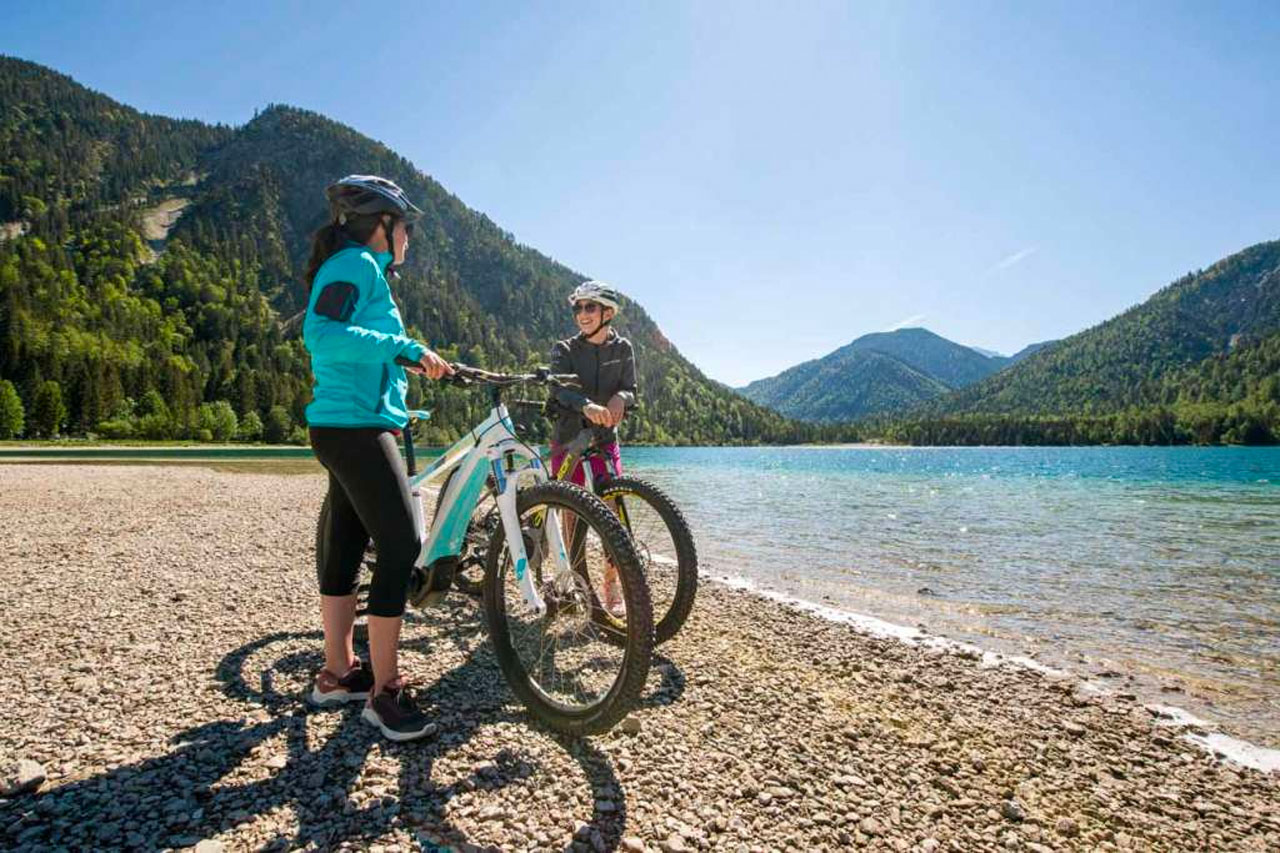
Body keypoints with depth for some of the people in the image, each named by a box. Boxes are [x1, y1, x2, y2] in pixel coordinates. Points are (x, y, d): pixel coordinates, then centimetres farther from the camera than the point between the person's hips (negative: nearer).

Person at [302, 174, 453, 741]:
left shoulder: (358, 268, 22)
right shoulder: (357, 263, -8)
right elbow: (321, 333, -24)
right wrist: (403, 346, -28)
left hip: (347, 428, 11)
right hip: (356, 428, -11)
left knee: (345, 549, 13)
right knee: (401, 549, -11)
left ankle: (337, 674, 24)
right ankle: (384, 690, -3)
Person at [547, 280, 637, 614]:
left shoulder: (622, 349, 5)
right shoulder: (565, 349, -2)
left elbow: (630, 390, 1)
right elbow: (559, 389, -19)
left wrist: (620, 397, -24)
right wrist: (586, 405, -40)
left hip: (604, 439, 1)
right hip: (568, 439, -1)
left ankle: (612, 586, 7)